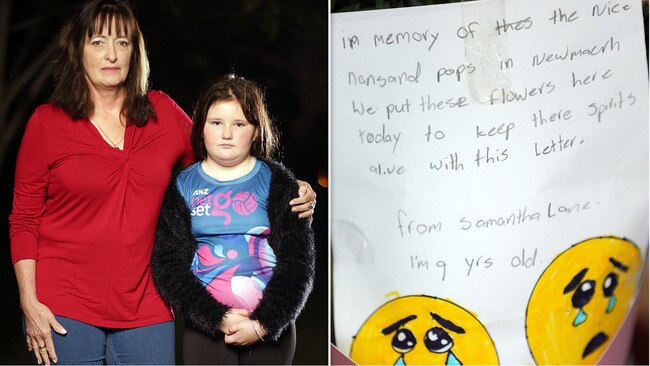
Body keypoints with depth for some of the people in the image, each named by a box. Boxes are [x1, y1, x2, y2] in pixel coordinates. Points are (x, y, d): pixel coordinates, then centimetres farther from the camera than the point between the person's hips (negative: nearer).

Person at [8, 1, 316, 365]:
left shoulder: (163, 112, 5)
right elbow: (24, 221, 2)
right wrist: (29, 302, -6)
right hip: (64, 308, -2)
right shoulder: (47, 122, -1)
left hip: (143, 305, 2)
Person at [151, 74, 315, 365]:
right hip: (205, 327, 0)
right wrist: (217, 319, -14)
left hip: (271, 327, 0)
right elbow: (167, 264, -3)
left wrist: (264, 324, -12)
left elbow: (298, 261, -2)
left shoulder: (275, 182, 3)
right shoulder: (181, 186, 4)